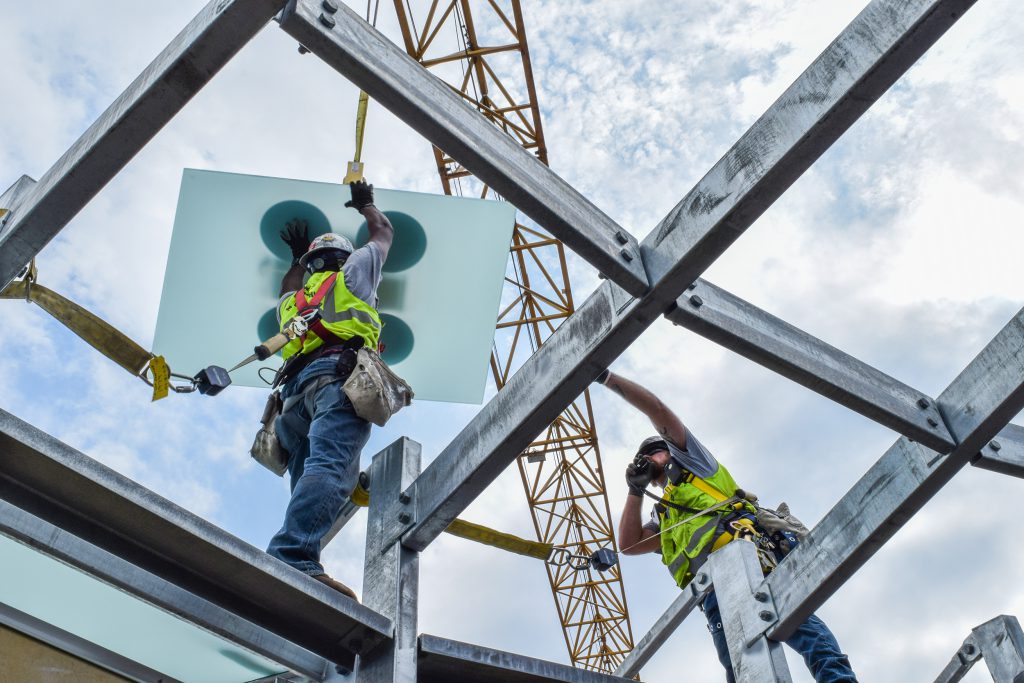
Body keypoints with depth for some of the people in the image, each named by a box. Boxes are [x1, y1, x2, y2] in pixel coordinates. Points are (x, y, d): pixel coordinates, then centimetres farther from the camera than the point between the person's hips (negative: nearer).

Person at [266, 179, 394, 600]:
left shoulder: (293, 301, 38)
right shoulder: (352, 273, 27)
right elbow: (384, 233, 45)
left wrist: (297, 259, 79)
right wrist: (365, 203, 63)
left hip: (295, 391, 6)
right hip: (339, 373, -6)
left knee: (311, 480, -4)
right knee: (329, 466, -26)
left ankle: (295, 567, -28)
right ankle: (293, 559, -49)